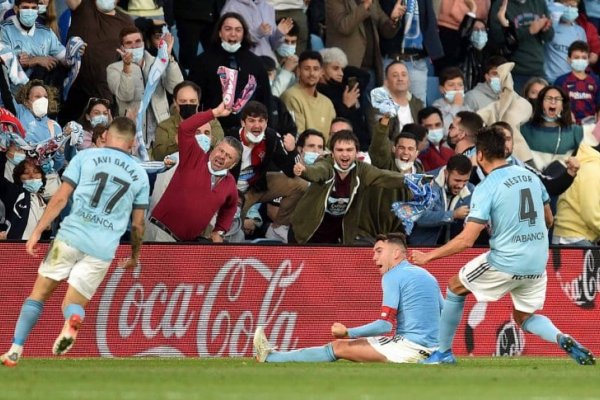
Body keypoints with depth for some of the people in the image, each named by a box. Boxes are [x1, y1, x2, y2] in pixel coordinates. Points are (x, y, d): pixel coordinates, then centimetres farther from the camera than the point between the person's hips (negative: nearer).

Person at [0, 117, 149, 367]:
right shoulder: (140, 175, 13)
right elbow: (138, 224, 16)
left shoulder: (85, 157, 6)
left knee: (39, 294, 12)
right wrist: (135, 256, 31)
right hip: (103, 249, 2)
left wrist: (37, 231, 2)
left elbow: (61, 198, 0)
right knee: (73, 303, 8)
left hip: (71, 236, -1)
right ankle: (73, 320, -29)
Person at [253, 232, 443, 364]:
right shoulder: (427, 276, 20)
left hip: (411, 346, -9)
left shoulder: (393, 276, -7)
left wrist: (348, 333, -12)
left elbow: (386, 325, -15)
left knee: (339, 347, -2)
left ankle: (270, 357, 2)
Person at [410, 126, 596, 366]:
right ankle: (562, 339, -8)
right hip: (538, 263, 6)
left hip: (505, 263, -6)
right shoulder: (530, 176, 6)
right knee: (524, 317, 22)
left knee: (455, 288, 17)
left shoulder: (486, 188, -13)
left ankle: (444, 353, 21)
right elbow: (548, 220, 16)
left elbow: (467, 240, -17)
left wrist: (428, 256, -8)